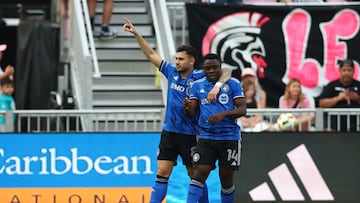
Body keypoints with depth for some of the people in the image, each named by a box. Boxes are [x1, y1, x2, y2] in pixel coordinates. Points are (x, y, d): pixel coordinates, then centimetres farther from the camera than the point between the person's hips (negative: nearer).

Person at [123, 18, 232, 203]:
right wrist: (136, 33, 7)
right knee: (162, 172, -2)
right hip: (169, 132, 4)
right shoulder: (172, 72, 5)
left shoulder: (200, 77, -9)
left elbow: (226, 71, -16)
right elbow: (151, 54, 11)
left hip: (190, 134, -4)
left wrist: (218, 85, -35)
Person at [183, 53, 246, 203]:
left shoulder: (233, 84, 1)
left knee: (226, 177, 5)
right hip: (206, 137, 1)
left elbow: (242, 110, -4)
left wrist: (223, 114, -21)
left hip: (229, 137, -1)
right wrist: (187, 108, -19)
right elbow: (192, 113, 6)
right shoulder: (197, 86, 7)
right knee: (199, 173, -11)